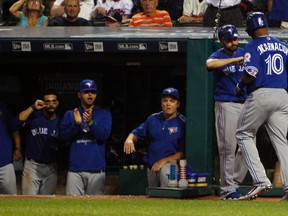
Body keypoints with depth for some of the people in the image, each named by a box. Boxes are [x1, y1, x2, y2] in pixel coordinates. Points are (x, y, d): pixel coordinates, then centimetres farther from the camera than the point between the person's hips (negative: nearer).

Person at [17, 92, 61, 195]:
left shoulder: (59, 121, 6)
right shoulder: (34, 116, -5)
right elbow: (19, 120, -24)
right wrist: (33, 108, -25)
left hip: (51, 166, 3)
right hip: (32, 164, -3)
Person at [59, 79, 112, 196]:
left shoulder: (104, 114, 10)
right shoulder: (70, 114, 13)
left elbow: (104, 135, -5)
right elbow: (63, 136, 0)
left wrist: (90, 123, -21)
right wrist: (76, 124, -16)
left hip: (96, 169, -1)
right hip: (75, 168, 1)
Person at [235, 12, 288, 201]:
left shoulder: (254, 46, -5)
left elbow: (251, 73, -16)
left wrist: (240, 86, 1)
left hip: (260, 95, -5)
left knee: (244, 134, 10)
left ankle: (261, 180, -5)